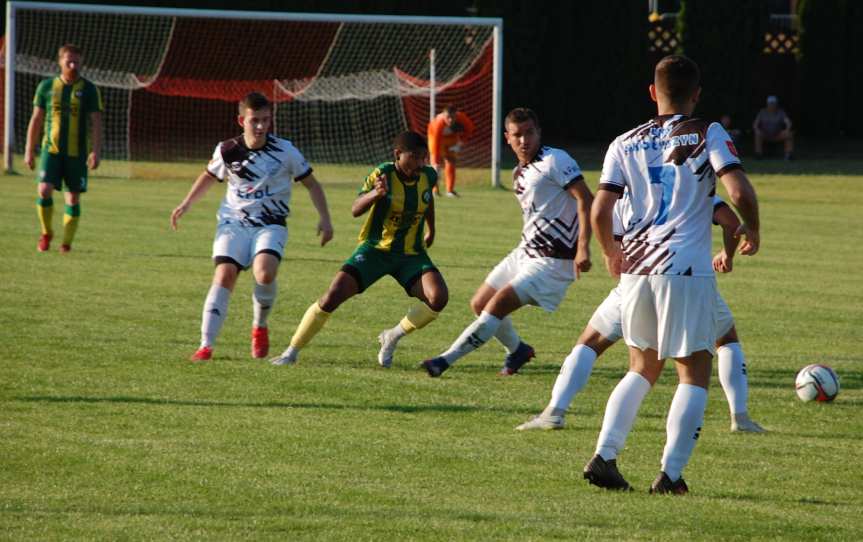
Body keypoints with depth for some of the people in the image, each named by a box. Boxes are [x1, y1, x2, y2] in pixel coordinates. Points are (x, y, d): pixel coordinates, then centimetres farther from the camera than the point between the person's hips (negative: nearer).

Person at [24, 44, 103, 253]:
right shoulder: (47, 86, 6)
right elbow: (36, 120, 10)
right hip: (51, 149, 1)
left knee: (73, 198, 1)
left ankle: (67, 242, 10)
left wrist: (96, 151, -13)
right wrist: (29, 150, 7)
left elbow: (96, 122, -2)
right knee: (44, 190, -14)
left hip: (77, 152, 0)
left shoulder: (89, 90, 1)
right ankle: (46, 233, 7)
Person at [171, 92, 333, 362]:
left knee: (265, 273, -28)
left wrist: (324, 218, -2)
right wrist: (186, 204, 14)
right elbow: (209, 177, 21)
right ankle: (206, 346, -20)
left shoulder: (284, 151, -4)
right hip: (233, 222, 1)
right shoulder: (227, 151, 1)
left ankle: (260, 327, 0)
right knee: (224, 275, -20)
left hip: (270, 225, -1)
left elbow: (311, 184, 7)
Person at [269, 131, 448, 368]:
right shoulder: (382, 175, -16)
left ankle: (393, 337, 1)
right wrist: (375, 194, -50)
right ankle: (291, 352, -1)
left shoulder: (428, 176, -3)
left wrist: (431, 230, 31)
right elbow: (356, 209, -31)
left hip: (412, 254, 3)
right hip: (375, 249, -3)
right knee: (333, 296, -19)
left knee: (438, 297, -23)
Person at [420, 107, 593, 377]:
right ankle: (517, 349, 35)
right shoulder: (519, 174, 12)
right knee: (480, 304, 14)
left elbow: (586, 200, -21)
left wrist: (583, 248, -29)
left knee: (497, 305, -17)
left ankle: (446, 360, -15)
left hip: (553, 261, -9)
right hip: (525, 252, 9)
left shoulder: (555, 161, -14)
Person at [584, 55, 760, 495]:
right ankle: (671, 473, -6)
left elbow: (599, 212, 2)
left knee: (643, 368, 21)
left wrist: (611, 252, 20)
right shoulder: (707, 135, 0)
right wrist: (752, 231, 6)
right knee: (694, 373, 5)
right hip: (686, 269, -4)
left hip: (635, 267, 5)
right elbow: (740, 192, -13)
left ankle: (604, 456, 8)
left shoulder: (626, 144, 10)